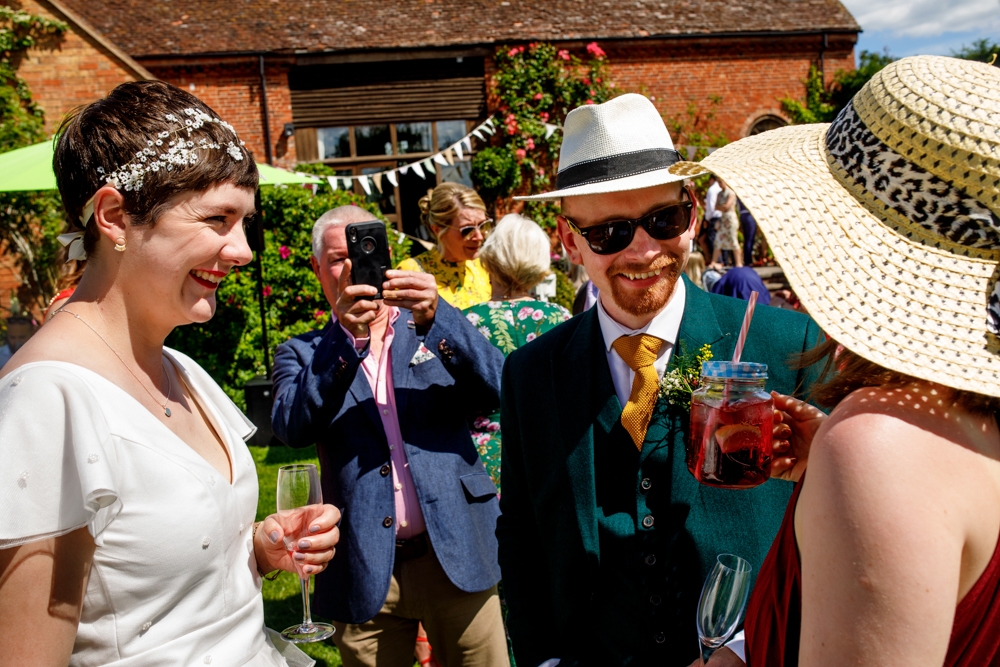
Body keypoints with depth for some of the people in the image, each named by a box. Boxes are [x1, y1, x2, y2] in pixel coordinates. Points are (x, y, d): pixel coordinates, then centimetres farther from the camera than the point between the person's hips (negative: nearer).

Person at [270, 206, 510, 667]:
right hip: (366, 571, 0)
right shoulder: (303, 354, 4)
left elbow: (494, 391, -10)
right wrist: (346, 336, -26)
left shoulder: (433, 329, 5)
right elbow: (291, 428, -14)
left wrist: (436, 316, -24)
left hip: (456, 554, 1)